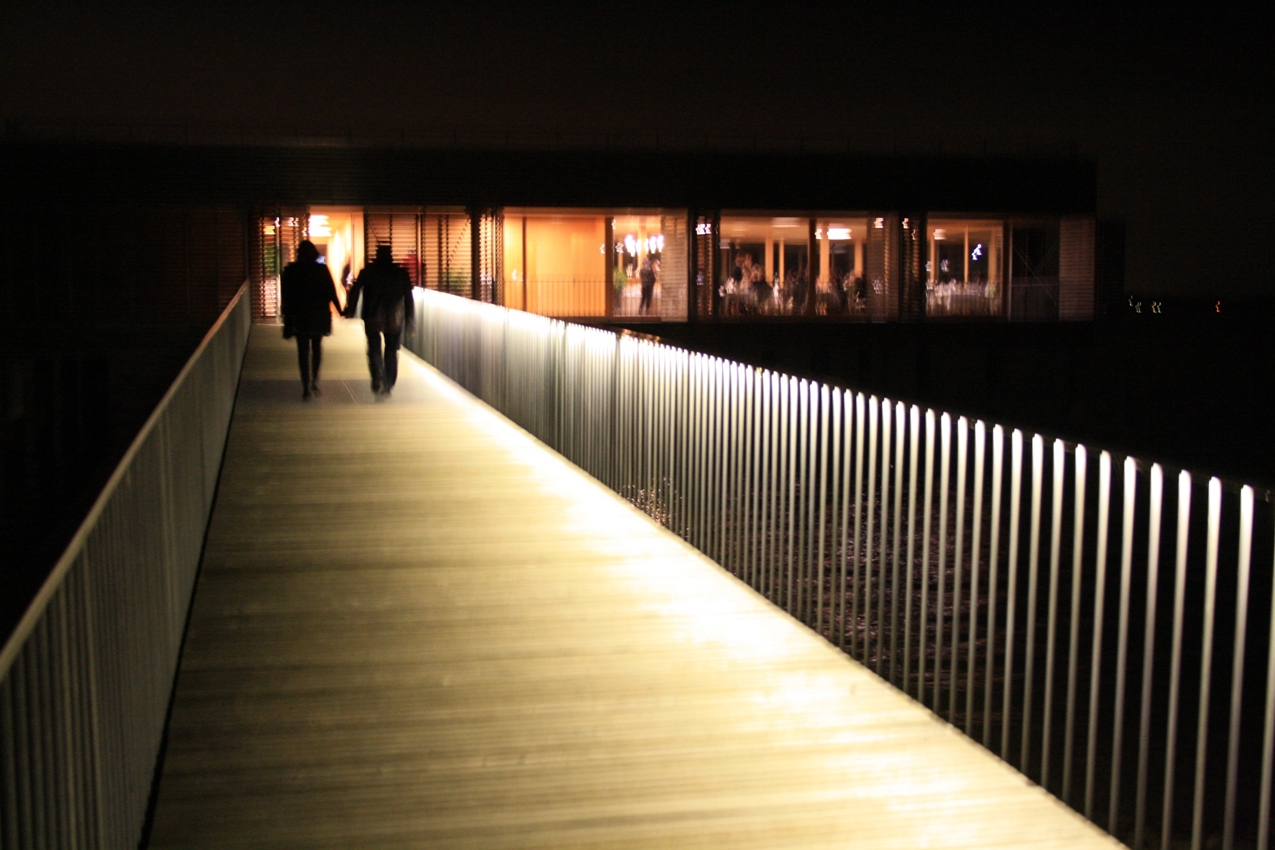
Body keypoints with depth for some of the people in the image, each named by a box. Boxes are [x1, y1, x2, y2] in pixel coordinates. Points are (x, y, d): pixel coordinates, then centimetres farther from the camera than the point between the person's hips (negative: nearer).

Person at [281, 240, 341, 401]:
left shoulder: (291, 270, -4)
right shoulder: (322, 269, -4)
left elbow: (286, 296, -2)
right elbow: (331, 292, -3)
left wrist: (288, 317, 5)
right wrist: (339, 310, 5)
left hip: (299, 316, -1)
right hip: (319, 315, 1)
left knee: (303, 351, 0)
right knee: (317, 347, 19)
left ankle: (306, 387, -7)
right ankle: (315, 381, 20)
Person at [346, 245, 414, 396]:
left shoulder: (367, 271, 1)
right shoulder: (401, 273, 4)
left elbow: (355, 291, -1)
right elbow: (408, 296, 2)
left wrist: (350, 309, 6)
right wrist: (409, 317, 5)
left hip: (373, 318, -1)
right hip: (395, 319, 1)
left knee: (374, 349, 6)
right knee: (392, 351, 9)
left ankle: (378, 377, -18)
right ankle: (388, 385, 8)